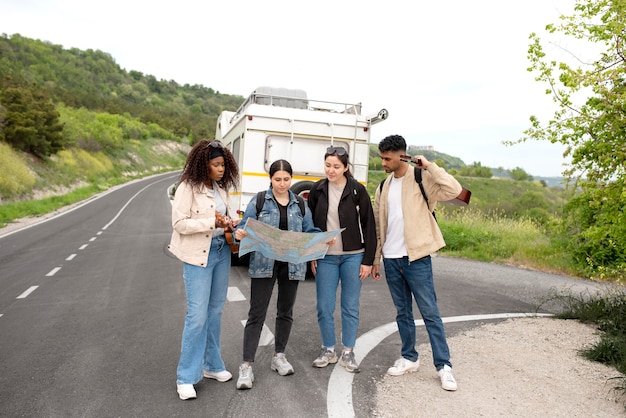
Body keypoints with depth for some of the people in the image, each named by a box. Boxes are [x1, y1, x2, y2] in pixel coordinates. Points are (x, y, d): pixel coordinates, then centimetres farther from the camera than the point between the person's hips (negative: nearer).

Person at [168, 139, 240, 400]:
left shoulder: (221, 188, 10)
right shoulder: (188, 188, -10)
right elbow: (179, 223, -15)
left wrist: (230, 223, 0)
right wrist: (212, 222, -22)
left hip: (221, 251, 7)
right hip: (198, 255, -7)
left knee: (215, 311, 14)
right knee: (197, 315, -6)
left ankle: (212, 365, 28)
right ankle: (186, 377, 7)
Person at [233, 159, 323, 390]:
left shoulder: (300, 205, 9)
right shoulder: (259, 202, 0)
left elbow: (310, 231, 9)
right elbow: (245, 228, -4)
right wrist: (240, 234, -27)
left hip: (292, 266, 4)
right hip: (264, 265, -3)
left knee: (286, 312, 15)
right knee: (257, 314, -3)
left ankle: (279, 357, 32)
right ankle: (247, 365, 5)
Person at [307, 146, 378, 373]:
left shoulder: (357, 190, -6)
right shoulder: (317, 190, 2)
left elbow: (369, 226, -3)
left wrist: (368, 260, -5)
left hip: (353, 256, -2)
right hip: (325, 257, 2)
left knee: (350, 307, 8)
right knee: (324, 307, 5)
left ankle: (348, 352, 22)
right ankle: (328, 350, 23)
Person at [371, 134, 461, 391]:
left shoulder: (421, 180, -6)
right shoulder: (384, 187, 11)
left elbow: (454, 190, -22)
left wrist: (429, 166, -18)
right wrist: (375, 258, 13)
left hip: (417, 258, -5)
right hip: (391, 259, 6)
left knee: (429, 312, 0)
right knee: (403, 312, 14)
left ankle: (444, 366, 10)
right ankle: (409, 358, 27)